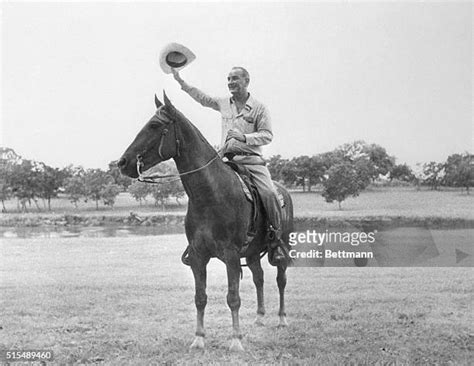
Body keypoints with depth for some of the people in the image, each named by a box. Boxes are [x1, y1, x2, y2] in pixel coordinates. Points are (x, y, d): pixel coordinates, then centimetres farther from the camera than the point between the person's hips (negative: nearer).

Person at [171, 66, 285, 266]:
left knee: (269, 193, -25)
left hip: (251, 159, -4)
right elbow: (202, 98, 28)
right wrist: (180, 81, 27)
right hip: (225, 159, 4)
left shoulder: (259, 108, 3)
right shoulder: (223, 103, 15)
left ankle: (276, 240, -10)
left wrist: (245, 137, -18)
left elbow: (267, 135, -2)